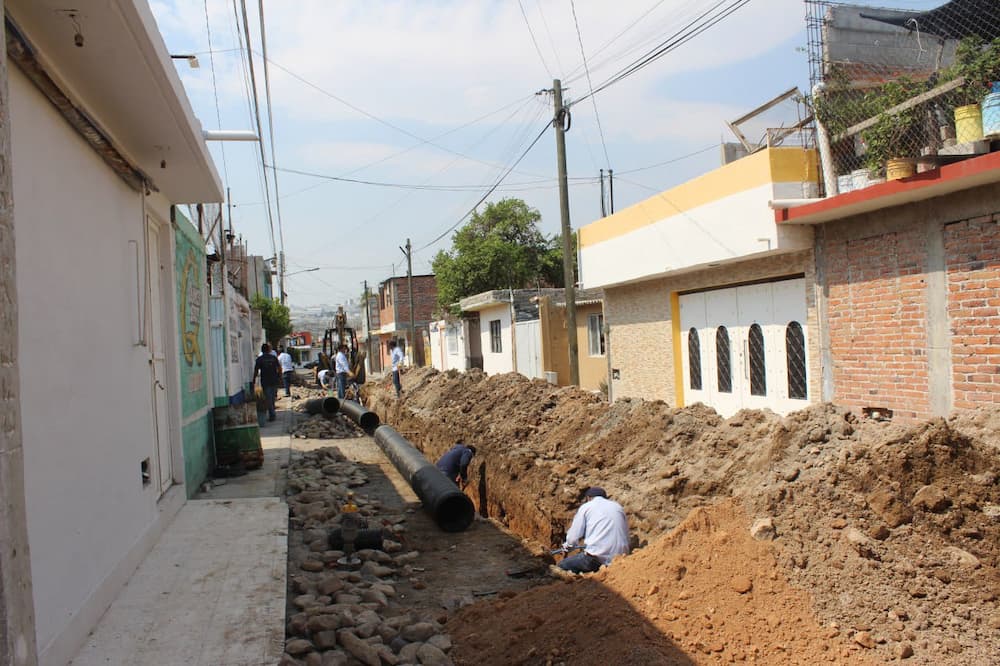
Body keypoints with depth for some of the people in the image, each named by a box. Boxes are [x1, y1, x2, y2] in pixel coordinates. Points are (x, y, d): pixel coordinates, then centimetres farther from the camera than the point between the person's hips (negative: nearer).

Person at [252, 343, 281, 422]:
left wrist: (254, 380, 1)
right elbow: (279, 368, 4)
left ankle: (271, 415, -5)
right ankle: (272, 414, 22)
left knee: (268, 398, 0)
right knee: (273, 398, 14)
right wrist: (279, 377, 14)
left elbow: (256, 370, -7)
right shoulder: (274, 357, 4)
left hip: (265, 382, -3)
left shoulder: (259, 359, -5)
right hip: (274, 381, 3)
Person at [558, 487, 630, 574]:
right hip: (619, 559, 6)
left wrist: (568, 544, 26)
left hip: (596, 557, -6)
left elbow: (573, 538, 4)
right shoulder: (618, 507, 19)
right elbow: (626, 537, 18)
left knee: (561, 566, 7)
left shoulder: (585, 507, 8)